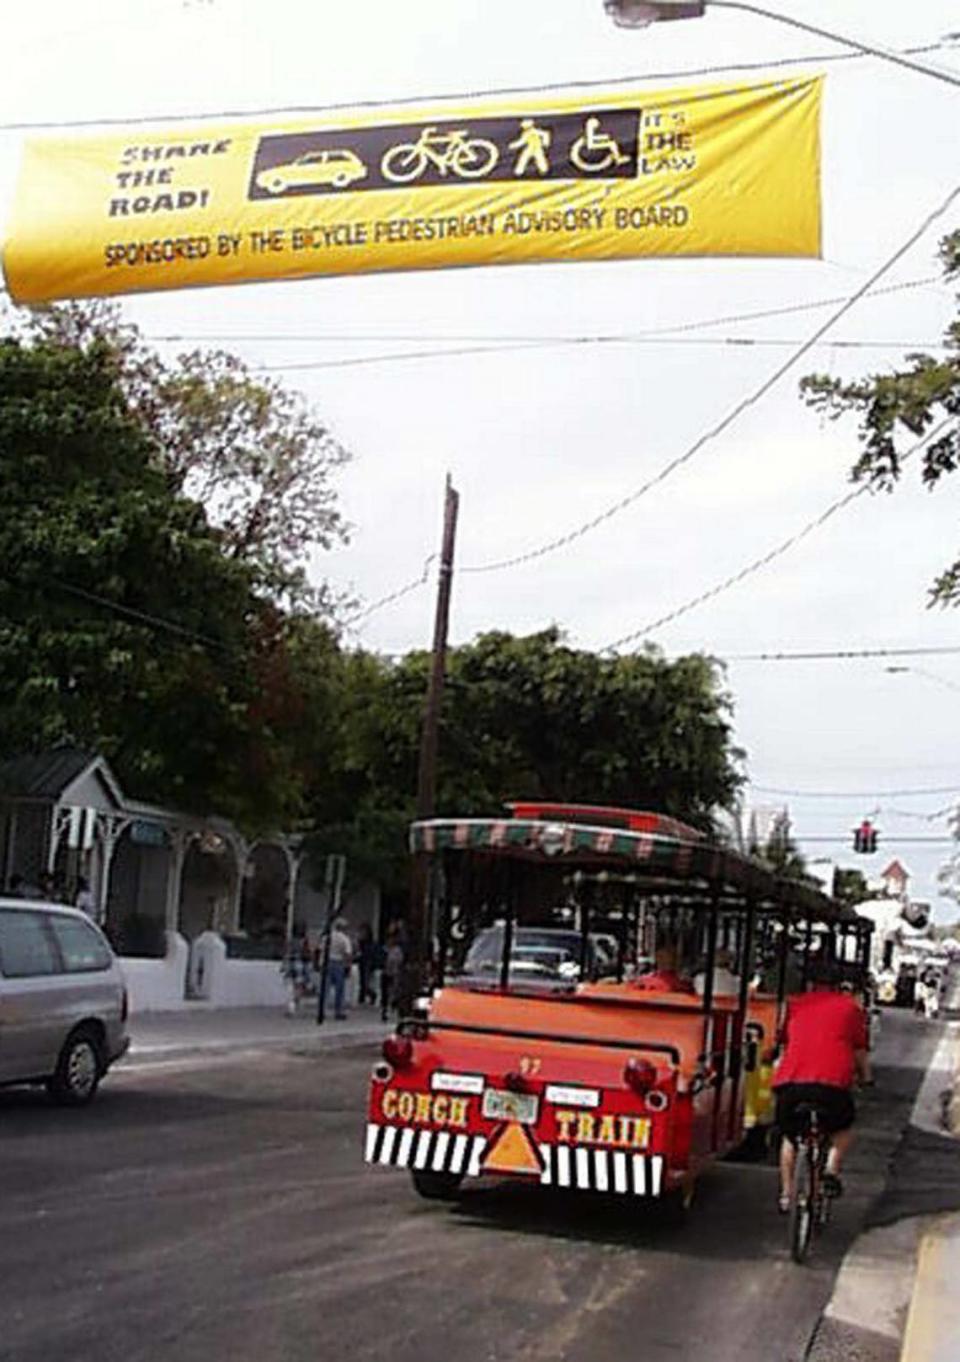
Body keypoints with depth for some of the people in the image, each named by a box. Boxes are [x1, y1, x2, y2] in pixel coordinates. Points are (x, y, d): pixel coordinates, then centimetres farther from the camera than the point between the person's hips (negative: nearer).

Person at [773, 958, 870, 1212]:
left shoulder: (795, 1004, 22)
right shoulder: (850, 1006, 18)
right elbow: (859, 1051, 19)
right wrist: (865, 1076, 37)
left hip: (790, 1080, 2)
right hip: (832, 1082, -2)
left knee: (789, 1137, 25)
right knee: (844, 1129, 27)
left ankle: (786, 1195, 22)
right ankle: (832, 1172, 6)